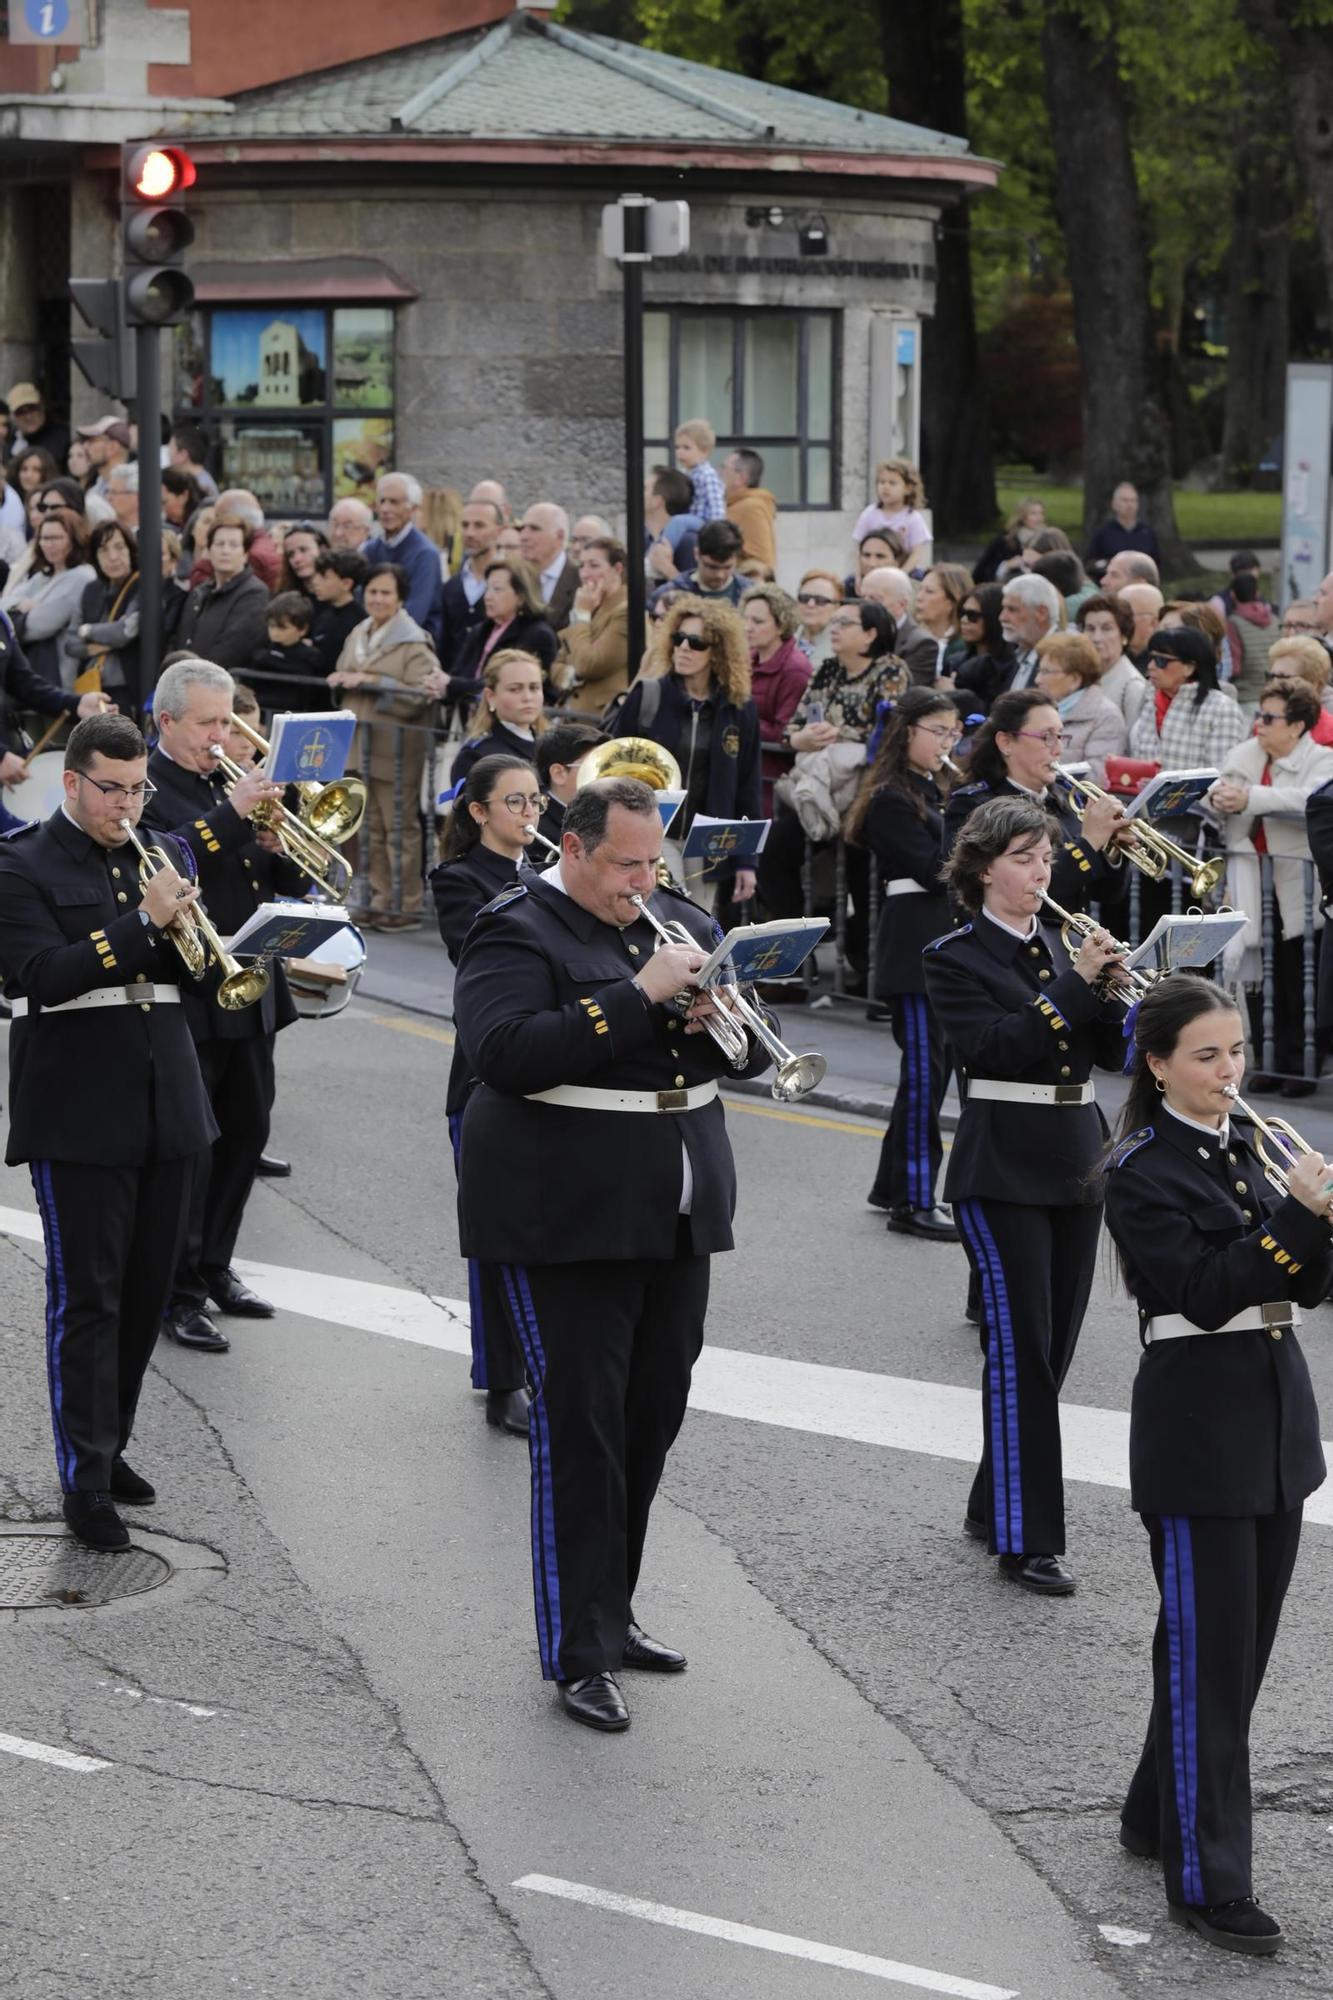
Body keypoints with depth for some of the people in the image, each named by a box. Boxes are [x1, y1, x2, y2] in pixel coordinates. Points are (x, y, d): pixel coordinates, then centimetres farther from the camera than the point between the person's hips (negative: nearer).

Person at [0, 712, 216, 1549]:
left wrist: (186, 925, -11)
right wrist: (142, 922, -23)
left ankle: (108, 1445, 25)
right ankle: (86, 1480, 0)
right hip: (79, 1118, -6)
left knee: (146, 1293, 11)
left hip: (164, 1108, 6)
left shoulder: (158, 857, 13)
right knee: (86, 1299, -4)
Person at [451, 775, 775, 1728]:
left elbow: (757, 1049, 14)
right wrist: (639, 996, -24)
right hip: (568, 1220, -7)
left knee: (653, 1417, 12)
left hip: (677, 1216, 7)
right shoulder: (517, 933, -7)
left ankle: (611, 1612, 26)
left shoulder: (679, 922, 14)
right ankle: (578, 1656, -2)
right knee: (579, 1425, -6)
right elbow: (508, 1052, -23)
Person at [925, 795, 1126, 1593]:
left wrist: (1114, 986, -12)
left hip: (1077, 1166, 6)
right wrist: (1074, 985, -23)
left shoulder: (1065, 945, 12)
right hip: (1004, 1173, -6)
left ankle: (995, 1502, 26)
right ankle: (1026, 1539, -7)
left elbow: (1115, 1049, 6)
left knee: (1052, 1346, 11)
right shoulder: (957, 958, -5)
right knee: (1020, 1347, -9)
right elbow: (992, 1046, -19)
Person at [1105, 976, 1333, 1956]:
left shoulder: (1251, 1148, 10)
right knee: (1207, 1654, -4)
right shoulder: (1144, 1173, -10)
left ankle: (1160, 1812, 31)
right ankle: (1209, 1882, 0)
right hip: (1198, 1424, -7)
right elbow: (1202, 1289, -20)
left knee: (1243, 1644, 15)